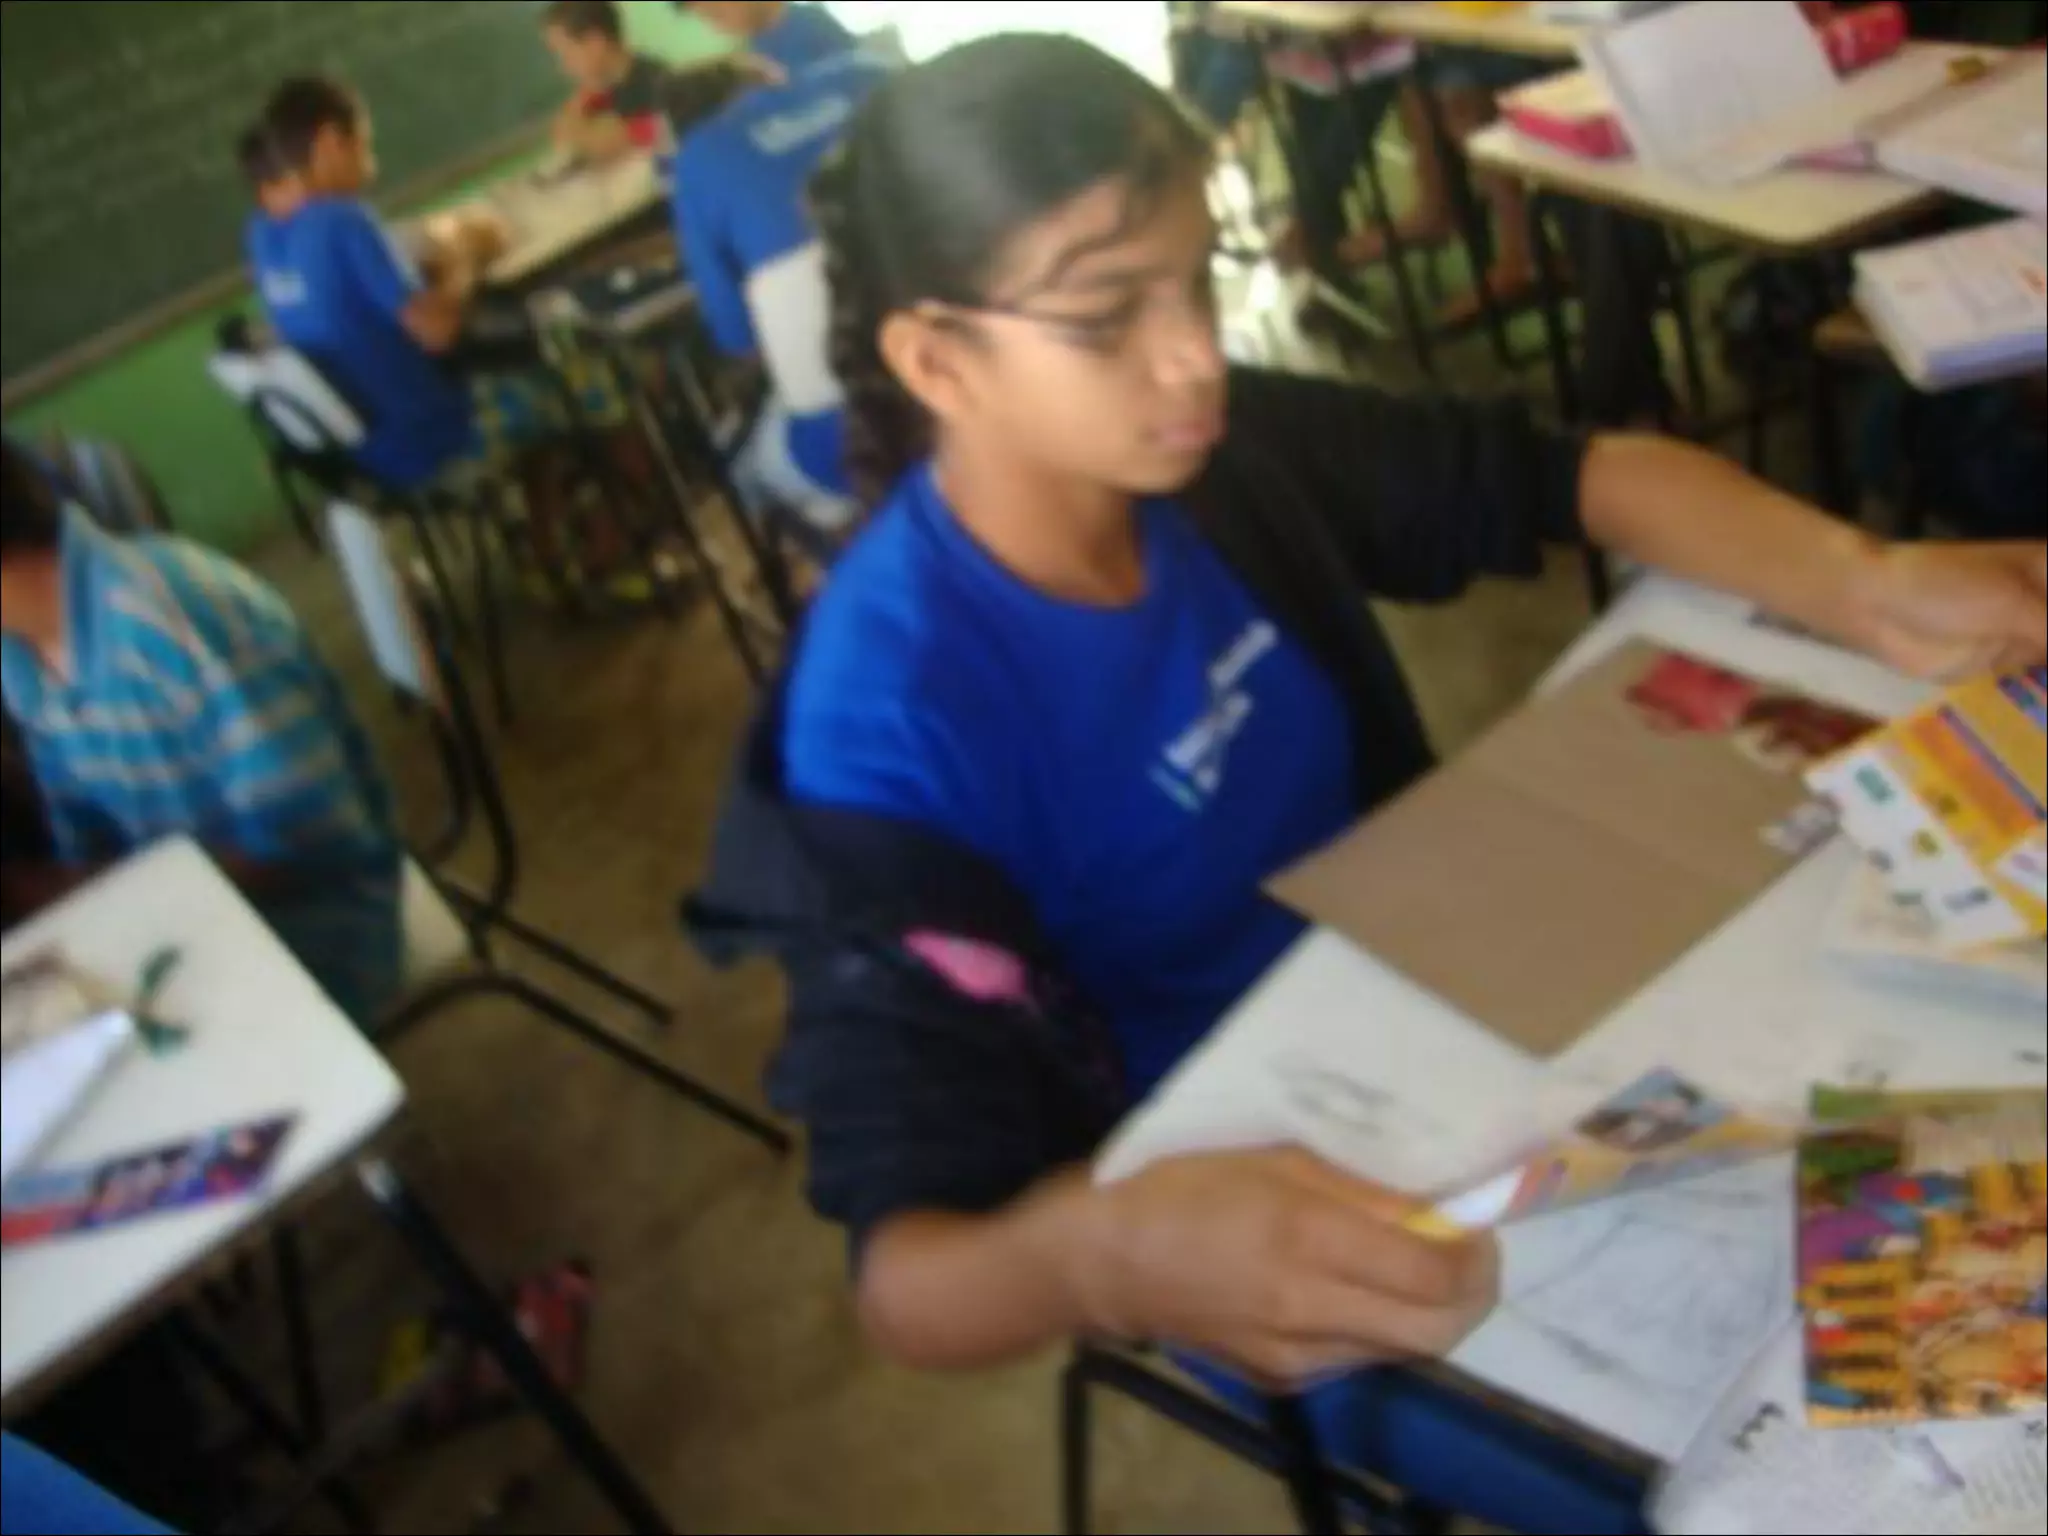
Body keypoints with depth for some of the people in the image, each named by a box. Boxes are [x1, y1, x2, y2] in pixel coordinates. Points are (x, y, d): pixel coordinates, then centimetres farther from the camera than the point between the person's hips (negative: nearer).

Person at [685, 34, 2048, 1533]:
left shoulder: (1223, 448, -12)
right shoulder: (890, 724, -29)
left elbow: (1558, 474, -2)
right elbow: (909, 1273, -32)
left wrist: (1867, 586, -19)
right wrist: (1108, 1252, -55)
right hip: (1254, 1194, -6)